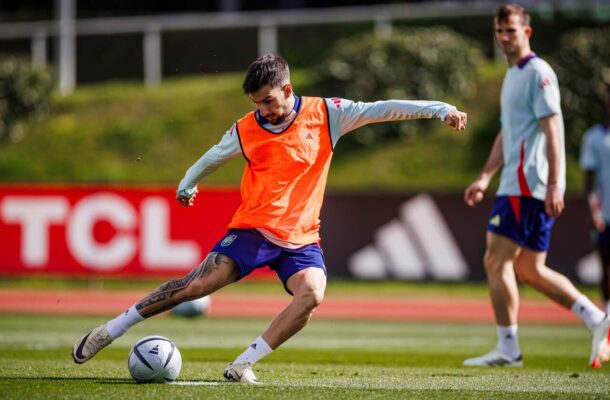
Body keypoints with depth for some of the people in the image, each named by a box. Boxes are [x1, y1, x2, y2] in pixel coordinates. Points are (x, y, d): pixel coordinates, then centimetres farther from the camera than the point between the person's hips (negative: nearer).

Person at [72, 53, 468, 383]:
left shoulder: (325, 114, -3)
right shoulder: (245, 130, 0)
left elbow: (380, 109, -6)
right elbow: (212, 158, 20)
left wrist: (440, 109, -11)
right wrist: (187, 185, 32)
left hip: (301, 238, 1)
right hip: (253, 228, -1)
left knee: (312, 293, -27)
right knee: (198, 284, -14)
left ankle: (242, 365, -22)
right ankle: (111, 329, -2)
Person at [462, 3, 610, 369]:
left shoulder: (538, 72, -9)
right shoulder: (511, 76, 21)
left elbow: (552, 129, -16)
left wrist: (554, 184, -23)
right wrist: (485, 179, 22)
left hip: (528, 184, -10)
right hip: (517, 184, 10)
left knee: (497, 261, -10)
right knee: (530, 270, 10)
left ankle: (507, 349, -8)